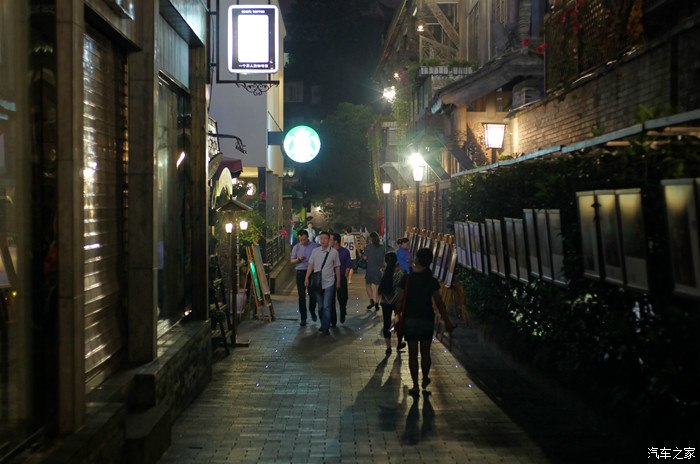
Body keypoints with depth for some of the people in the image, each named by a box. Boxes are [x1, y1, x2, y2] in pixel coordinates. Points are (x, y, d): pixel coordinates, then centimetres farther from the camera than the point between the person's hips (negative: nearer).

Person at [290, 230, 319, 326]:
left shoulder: (315, 246, 0)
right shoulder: (296, 247, 6)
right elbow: (292, 261, 5)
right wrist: (298, 259, -14)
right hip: (300, 272, 1)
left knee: (313, 294, 1)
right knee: (301, 296, 1)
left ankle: (312, 311, 30)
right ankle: (303, 318, 7)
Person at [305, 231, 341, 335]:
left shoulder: (334, 252, -2)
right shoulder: (315, 251, 3)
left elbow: (337, 267, 6)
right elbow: (311, 265, 6)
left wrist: (338, 281, 9)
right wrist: (307, 278, -1)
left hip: (329, 283, -3)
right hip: (317, 282, 3)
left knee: (326, 306, -7)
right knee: (320, 306, 12)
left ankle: (325, 328, -3)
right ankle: (323, 324, 26)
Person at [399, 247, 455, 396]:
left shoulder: (407, 278, -8)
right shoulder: (432, 281, -8)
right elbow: (439, 303, -7)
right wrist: (447, 321, -1)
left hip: (410, 319, -1)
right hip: (427, 319, 1)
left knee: (413, 353, 5)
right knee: (425, 352, 15)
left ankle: (415, 385, 5)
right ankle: (425, 380, 30)